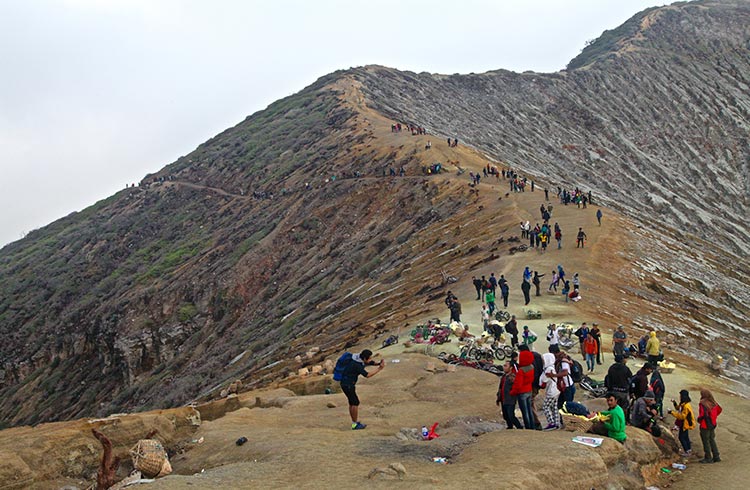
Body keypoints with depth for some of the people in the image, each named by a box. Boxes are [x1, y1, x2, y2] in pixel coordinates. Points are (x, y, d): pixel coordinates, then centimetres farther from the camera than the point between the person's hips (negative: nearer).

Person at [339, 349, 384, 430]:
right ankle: (355, 424, 1)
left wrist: (381, 363, -15)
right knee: (355, 403, -6)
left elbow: (374, 363, 6)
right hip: (347, 384, -10)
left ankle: (354, 422, 22)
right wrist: (379, 369, -29)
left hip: (349, 384, 10)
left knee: (352, 403, 14)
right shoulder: (356, 364, -28)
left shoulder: (362, 360, 0)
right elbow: (367, 375, -30)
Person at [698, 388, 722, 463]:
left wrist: (699, 420, -8)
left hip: (705, 425, -7)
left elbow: (702, 414, -28)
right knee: (712, 440, 19)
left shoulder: (702, 404, -23)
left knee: (706, 442, 5)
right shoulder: (713, 402, 0)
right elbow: (719, 410, 14)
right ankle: (716, 457, 23)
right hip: (713, 424, 7)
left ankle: (708, 458, 12)